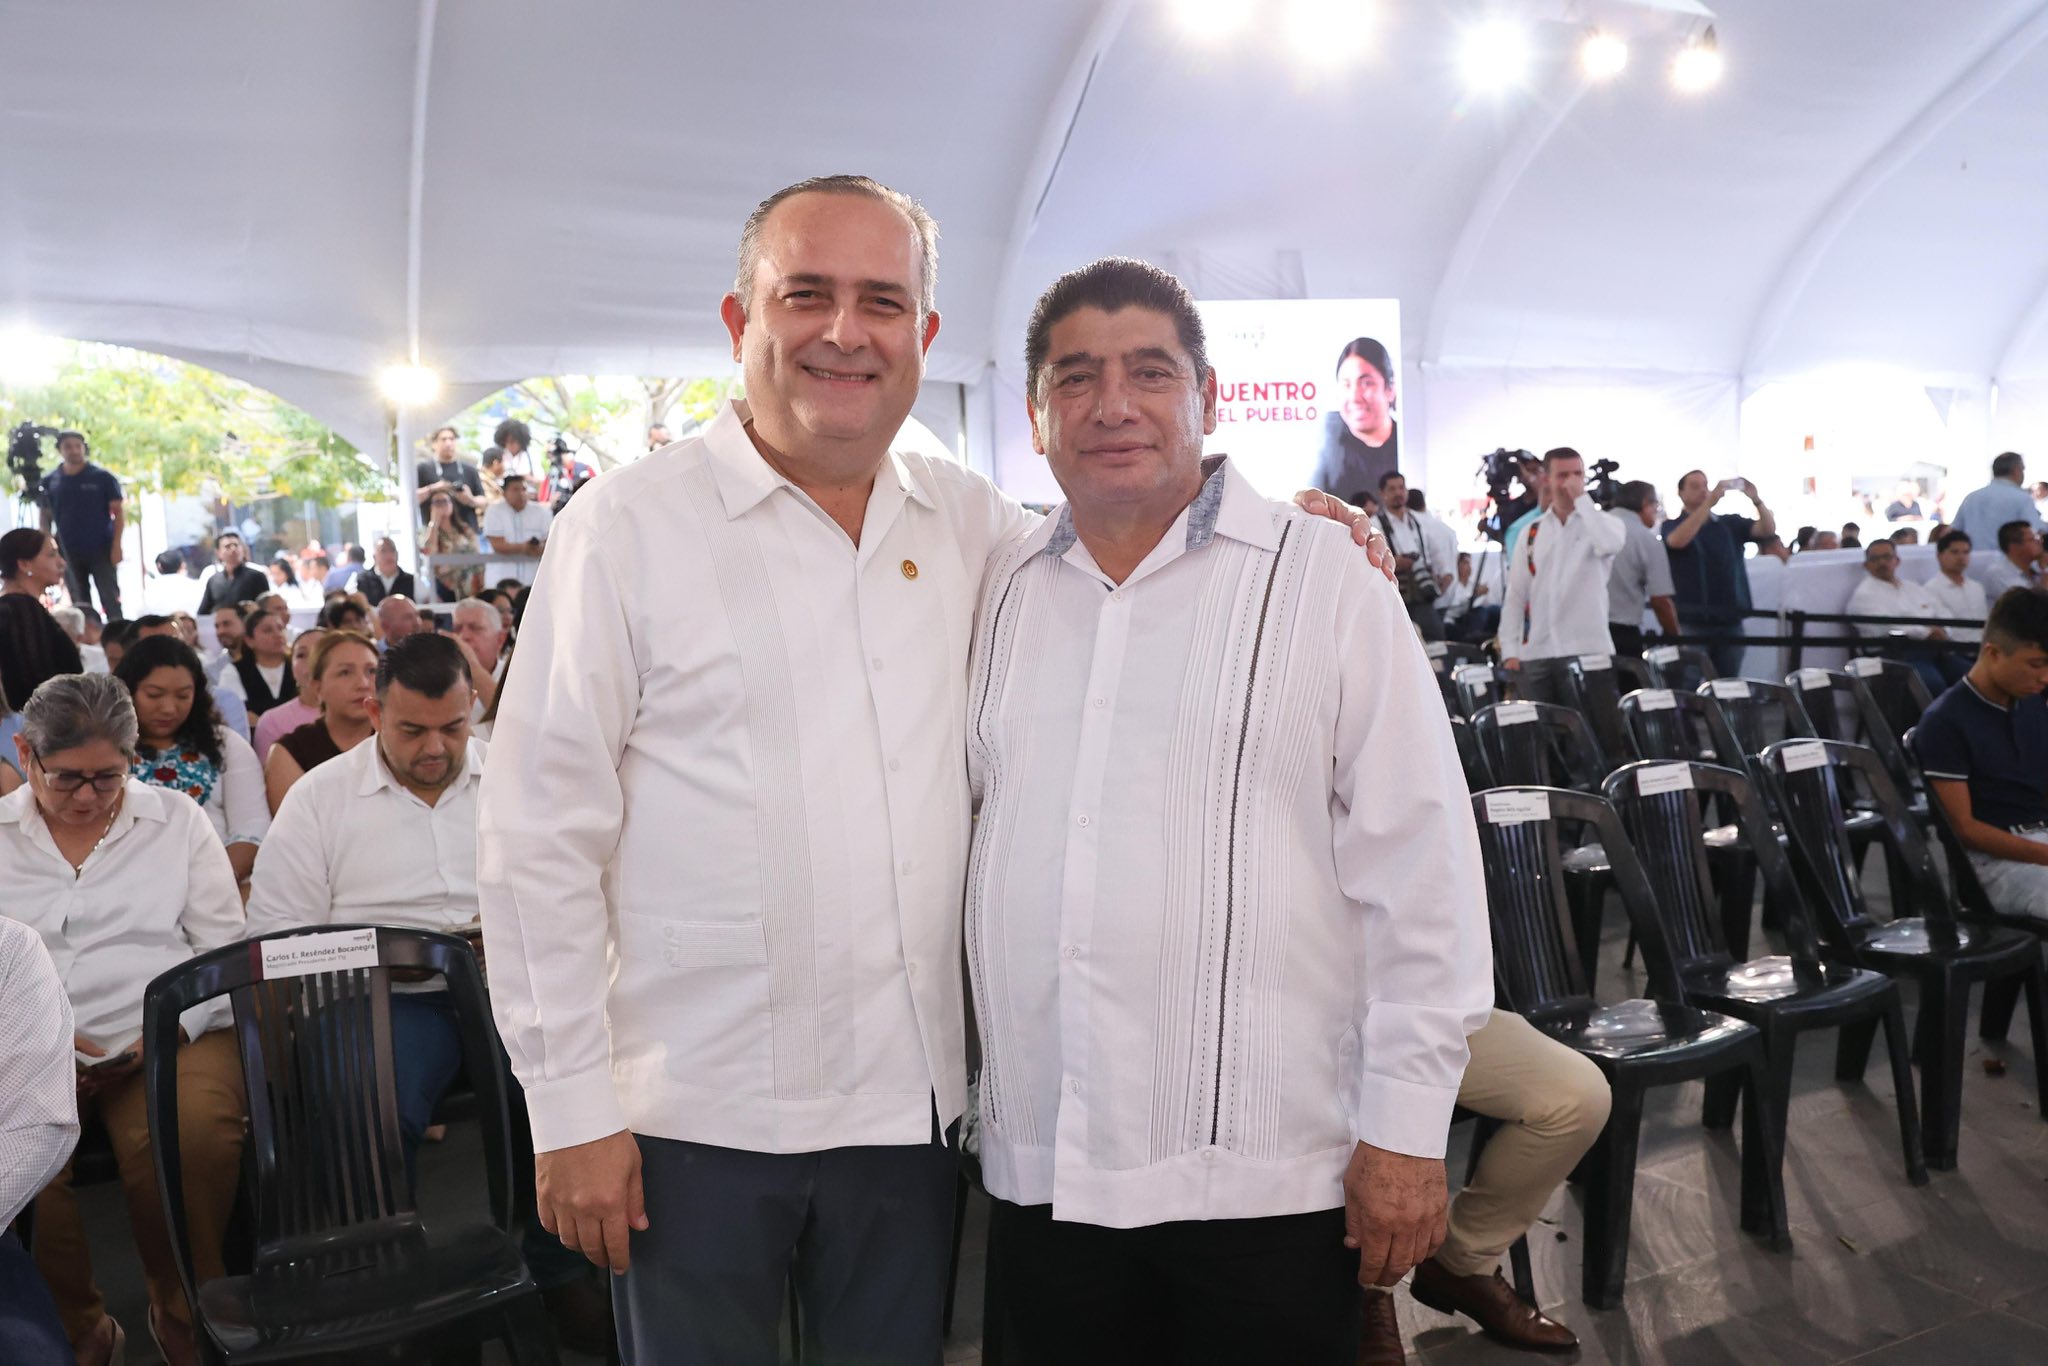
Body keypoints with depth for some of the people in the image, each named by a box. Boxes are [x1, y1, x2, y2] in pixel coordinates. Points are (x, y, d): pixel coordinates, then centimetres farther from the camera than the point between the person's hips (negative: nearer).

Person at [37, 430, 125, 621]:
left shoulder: (102, 477, -1)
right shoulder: (49, 481, 6)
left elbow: (119, 511, -2)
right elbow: (46, 516, 11)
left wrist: (117, 545, -10)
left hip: (101, 550, -3)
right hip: (69, 553, 3)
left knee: (111, 600, -5)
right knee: (79, 605, 7)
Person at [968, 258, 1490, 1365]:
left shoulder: (1324, 580, -5)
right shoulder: (1004, 594, 8)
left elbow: (1420, 874, -7)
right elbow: (936, 802, 17)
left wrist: (1406, 1129, -8)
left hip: (1264, 1176, -4)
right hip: (1039, 1164, 4)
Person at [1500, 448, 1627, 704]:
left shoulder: (1601, 523, 5)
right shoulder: (1532, 533, 13)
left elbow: (1610, 544, -21)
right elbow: (1514, 596, 11)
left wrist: (1581, 498, -10)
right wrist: (1510, 650, 1)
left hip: (1588, 652, -3)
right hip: (1535, 655, 3)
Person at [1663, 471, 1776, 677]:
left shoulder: (1731, 523, 12)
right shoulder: (1672, 526, 2)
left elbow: (1768, 529, 0)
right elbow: (1679, 541, -20)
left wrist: (1756, 500, -19)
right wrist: (1709, 502, -28)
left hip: (1730, 621, 3)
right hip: (1691, 622, -3)